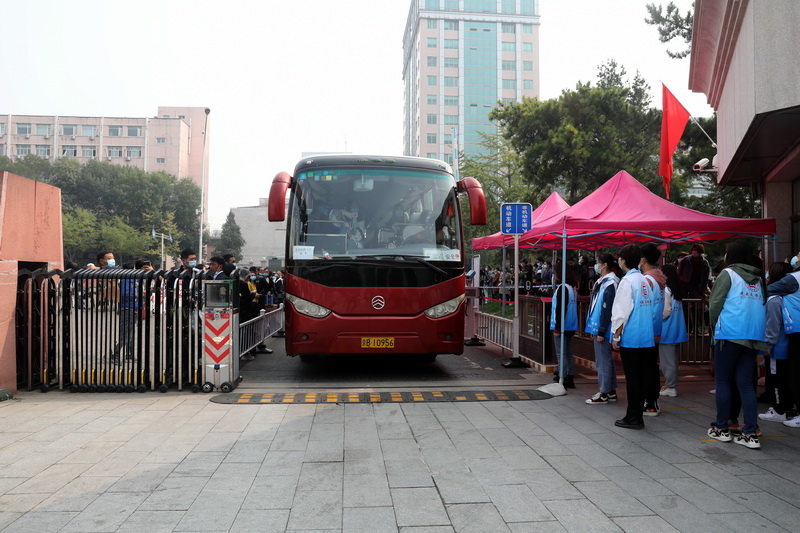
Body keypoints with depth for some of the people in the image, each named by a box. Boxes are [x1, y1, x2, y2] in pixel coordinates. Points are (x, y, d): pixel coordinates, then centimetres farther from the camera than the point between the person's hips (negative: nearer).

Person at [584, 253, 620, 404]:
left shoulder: (609, 283, -18)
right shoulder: (601, 282, 14)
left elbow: (606, 309, -21)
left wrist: (601, 331, -20)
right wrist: (594, 329, 19)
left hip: (603, 329, -10)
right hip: (598, 328, 10)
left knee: (603, 361, -3)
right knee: (606, 360, 16)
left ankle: (604, 394, 5)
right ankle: (611, 391, 26)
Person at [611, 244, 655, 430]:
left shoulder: (627, 281, -11)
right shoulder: (644, 280, 11)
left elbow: (622, 312, -15)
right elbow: (649, 308, 15)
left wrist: (616, 336, -8)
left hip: (630, 338, -7)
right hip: (646, 338, 7)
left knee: (632, 378, -1)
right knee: (641, 377, 11)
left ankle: (632, 418, 6)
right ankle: (638, 416, 18)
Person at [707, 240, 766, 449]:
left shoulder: (728, 273, -3)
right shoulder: (757, 278, 14)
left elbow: (715, 303, -5)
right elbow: (762, 305, 18)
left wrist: (715, 323, 12)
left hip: (730, 334, -5)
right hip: (754, 336, 5)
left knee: (723, 381, 6)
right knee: (746, 383, 7)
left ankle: (721, 428, 12)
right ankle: (750, 434, 3)